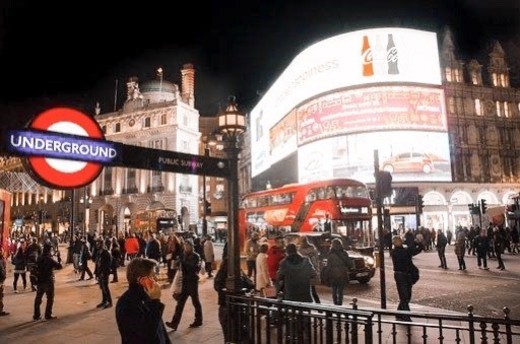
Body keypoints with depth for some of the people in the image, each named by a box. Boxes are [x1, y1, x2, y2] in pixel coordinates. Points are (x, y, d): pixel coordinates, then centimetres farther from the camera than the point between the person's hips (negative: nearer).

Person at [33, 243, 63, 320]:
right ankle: (48, 315, 7)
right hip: (48, 282, -6)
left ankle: (36, 315, 17)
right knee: (50, 299, 5)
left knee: (38, 298, 13)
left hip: (39, 281, 6)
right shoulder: (49, 259, -16)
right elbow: (60, 266, -17)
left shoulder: (38, 259, 3)